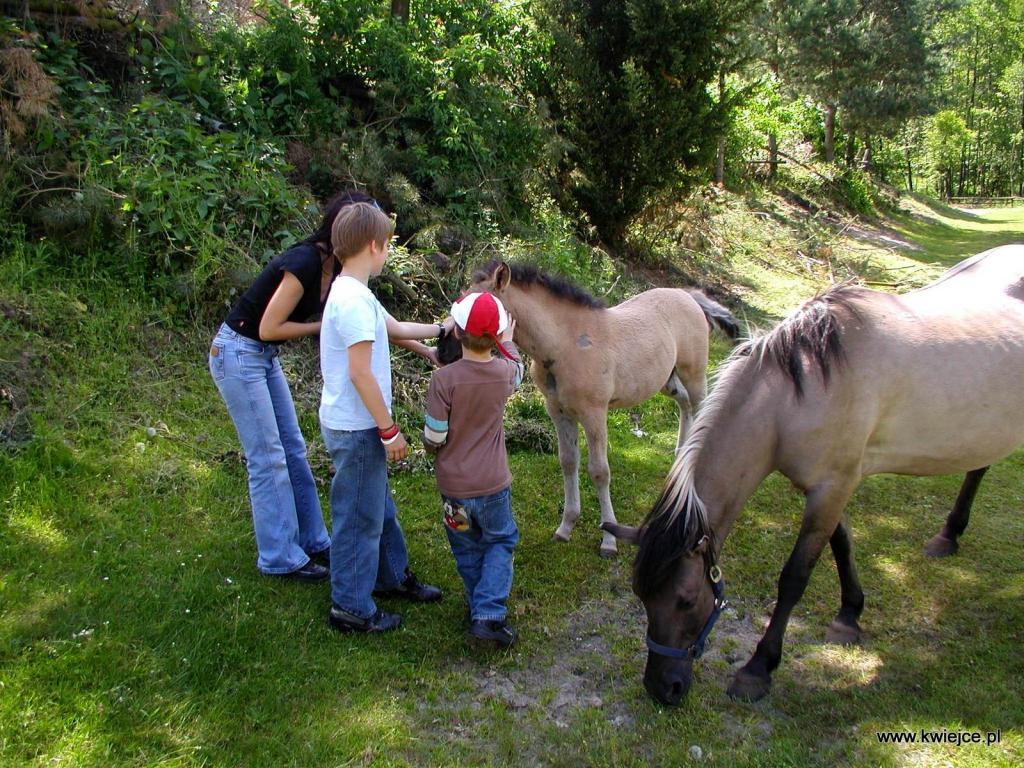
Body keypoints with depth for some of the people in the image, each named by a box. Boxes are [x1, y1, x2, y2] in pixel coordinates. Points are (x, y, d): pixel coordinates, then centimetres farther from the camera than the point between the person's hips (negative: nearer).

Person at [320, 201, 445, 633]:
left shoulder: (353, 293, 10)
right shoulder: (355, 300, -22)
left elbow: (397, 329, 24)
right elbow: (360, 373, -25)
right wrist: (390, 430, -19)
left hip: (358, 425, 10)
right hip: (355, 429, -10)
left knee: (379, 507, 23)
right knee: (360, 517, 4)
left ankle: (393, 576, 41)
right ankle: (351, 608, 19)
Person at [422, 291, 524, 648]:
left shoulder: (444, 379, -21)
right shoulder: (505, 373, -11)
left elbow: (433, 438, -14)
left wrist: (433, 449, 10)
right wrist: (509, 340, 34)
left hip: (453, 485, -1)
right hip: (494, 483, 1)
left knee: (468, 550, 19)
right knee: (501, 542, 18)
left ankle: (479, 610, 29)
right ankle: (489, 616, 6)